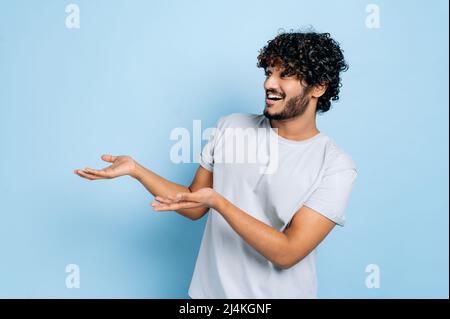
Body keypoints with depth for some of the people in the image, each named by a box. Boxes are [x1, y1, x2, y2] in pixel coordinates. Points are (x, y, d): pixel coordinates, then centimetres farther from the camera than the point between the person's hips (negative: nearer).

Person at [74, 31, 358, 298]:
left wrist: (217, 201, -29)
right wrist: (135, 169, -8)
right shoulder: (230, 127, -4)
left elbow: (286, 254, -22)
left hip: (278, 292, -3)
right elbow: (195, 206, 2)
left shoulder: (336, 167, -17)